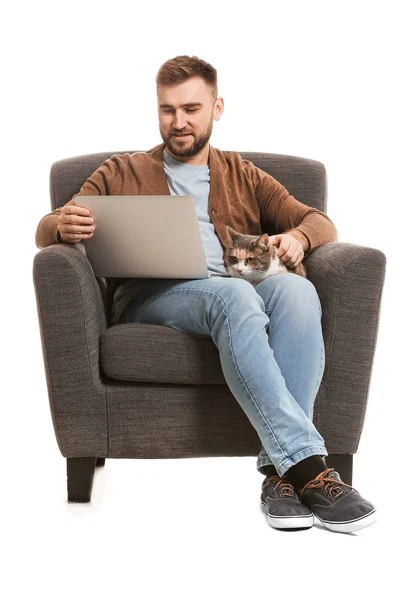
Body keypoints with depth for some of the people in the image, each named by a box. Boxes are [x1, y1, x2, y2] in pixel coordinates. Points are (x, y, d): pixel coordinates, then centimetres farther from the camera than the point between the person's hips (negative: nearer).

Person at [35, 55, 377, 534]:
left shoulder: (242, 176, 29)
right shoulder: (122, 173, 26)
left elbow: (322, 224, 19)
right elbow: (46, 230, 15)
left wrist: (298, 236, -7)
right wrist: (65, 227, -11)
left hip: (239, 289, 2)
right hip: (150, 296, -2)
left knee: (296, 290, -34)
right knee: (232, 294, -38)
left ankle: (281, 468, -39)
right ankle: (308, 464, -44)